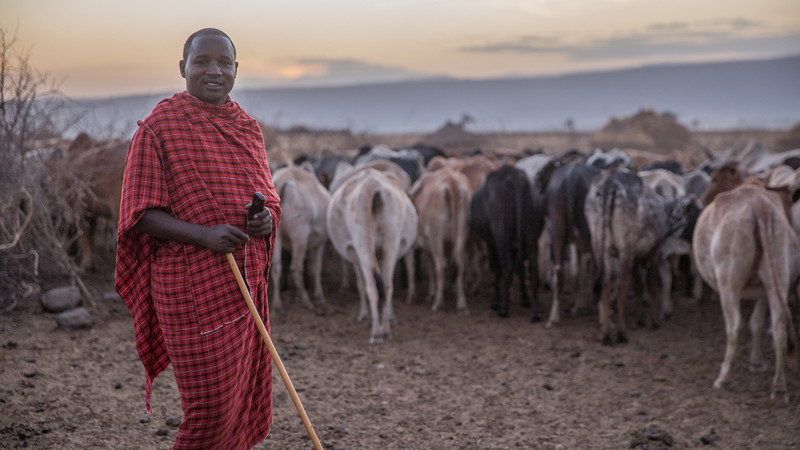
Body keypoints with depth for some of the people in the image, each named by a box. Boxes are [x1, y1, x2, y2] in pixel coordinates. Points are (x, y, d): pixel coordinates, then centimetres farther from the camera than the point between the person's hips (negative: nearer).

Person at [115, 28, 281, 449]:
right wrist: (203, 234, -24)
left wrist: (267, 218, -7)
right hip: (193, 286, -6)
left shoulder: (248, 128, 12)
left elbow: (267, 197, 18)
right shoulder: (159, 126, -7)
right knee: (210, 404, -5)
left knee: (244, 399, 11)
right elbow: (142, 213, -9)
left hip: (244, 283, 6)